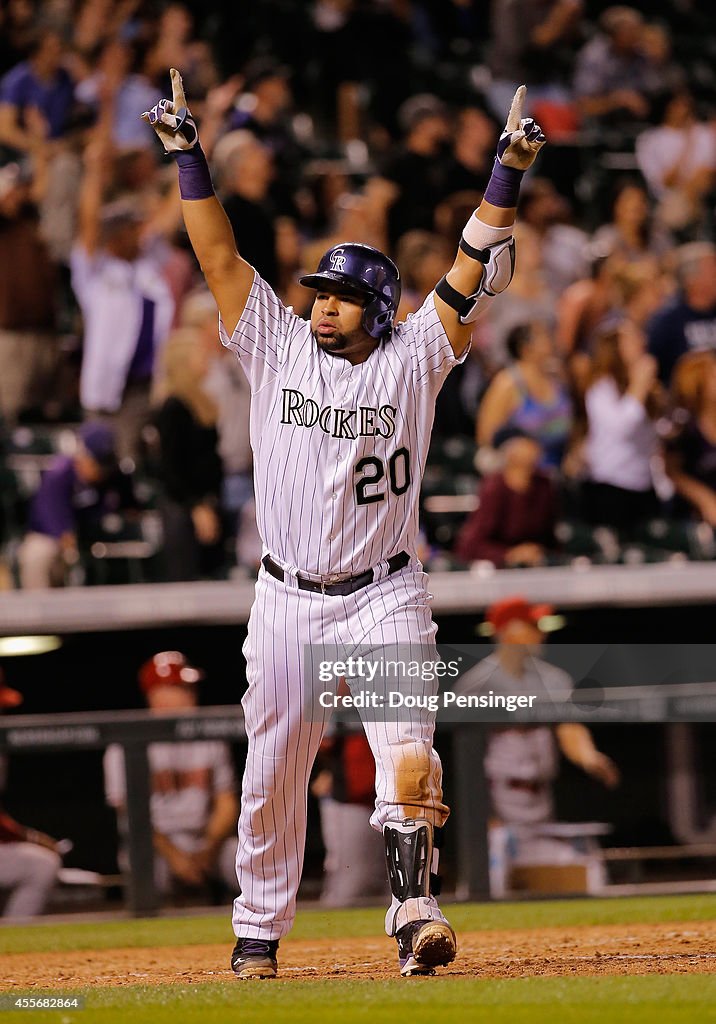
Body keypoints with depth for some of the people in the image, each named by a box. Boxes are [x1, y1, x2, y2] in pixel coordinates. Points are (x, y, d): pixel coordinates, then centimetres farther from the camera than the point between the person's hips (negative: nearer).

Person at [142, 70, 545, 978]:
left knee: (405, 750, -20)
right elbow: (218, 255, 0)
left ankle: (412, 911, -21)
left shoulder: (410, 359, 0)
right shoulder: (277, 348, 3)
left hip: (382, 597, -2)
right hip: (287, 599, 2)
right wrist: (188, 156, -7)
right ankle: (258, 929, 22)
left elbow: (473, 266, -7)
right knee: (271, 773, 8)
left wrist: (508, 172, -16)